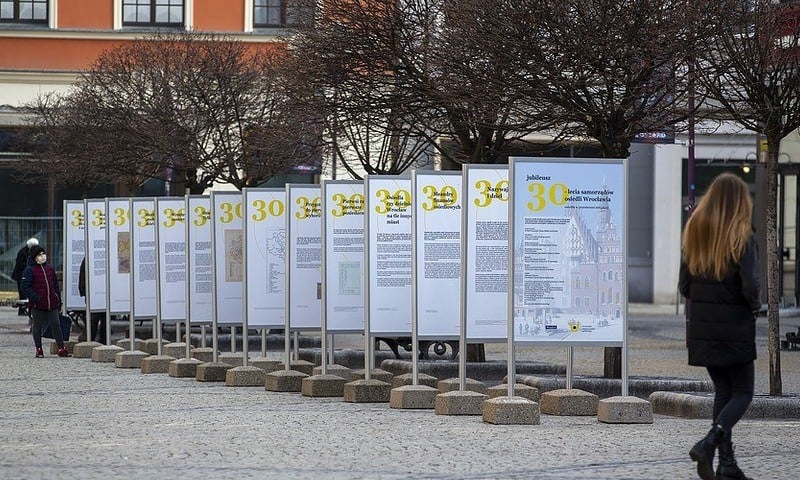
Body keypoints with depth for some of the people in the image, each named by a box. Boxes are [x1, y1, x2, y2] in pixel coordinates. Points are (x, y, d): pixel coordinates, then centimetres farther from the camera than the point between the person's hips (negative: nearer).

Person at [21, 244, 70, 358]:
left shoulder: (50, 269, 14)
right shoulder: (29, 270, -4)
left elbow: (56, 286, 20)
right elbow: (25, 287, -10)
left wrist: (58, 300, 13)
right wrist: (35, 298, -17)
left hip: (52, 305, 4)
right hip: (37, 305, -4)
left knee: (56, 325, 2)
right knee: (37, 326, 5)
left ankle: (61, 348, 4)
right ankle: (39, 350, 13)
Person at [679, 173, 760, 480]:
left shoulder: (694, 234, 4)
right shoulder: (741, 238, -12)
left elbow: (684, 285, 6)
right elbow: (750, 287, -17)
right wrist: (755, 306, 3)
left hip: (703, 327, 5)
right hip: (735, 327, -5)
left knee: (722, 391, 14)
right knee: (743, 393, 4)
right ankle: (708, 444, -18)